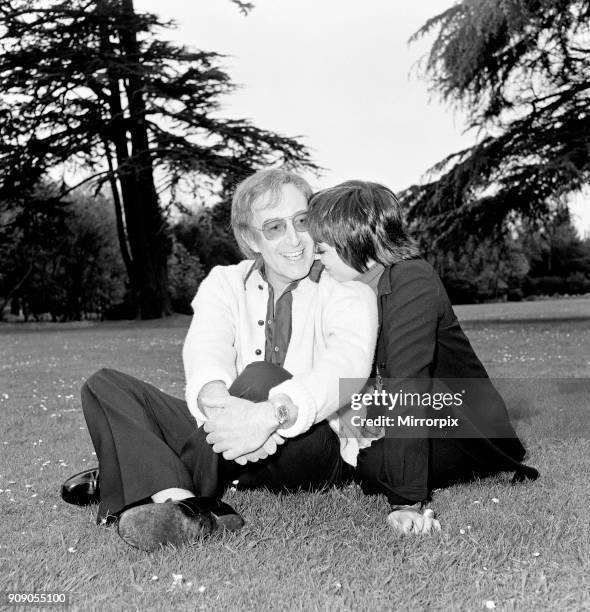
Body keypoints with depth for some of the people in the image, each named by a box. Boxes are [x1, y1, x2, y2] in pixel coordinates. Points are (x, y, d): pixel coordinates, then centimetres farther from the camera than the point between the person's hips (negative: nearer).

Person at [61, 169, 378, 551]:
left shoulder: (347, 291, -5)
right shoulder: (225, 282, 6)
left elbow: (348, 365, -25)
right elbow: (206, 348, -14)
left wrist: (269, 415, -43)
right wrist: (218, 404, -39)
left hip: (315, 451, -4)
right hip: (228, 437, 4)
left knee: (261, 378, -34)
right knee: (106, 386, -8)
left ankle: (139, 480, -19)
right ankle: (180, 506, -30)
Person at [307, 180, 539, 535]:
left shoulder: (412, 283, -26)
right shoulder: (363, 286, 1)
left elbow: (407, 386, -35)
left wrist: (407, 501, -39)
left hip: (468, 432, -8)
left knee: (375, 465, -27)